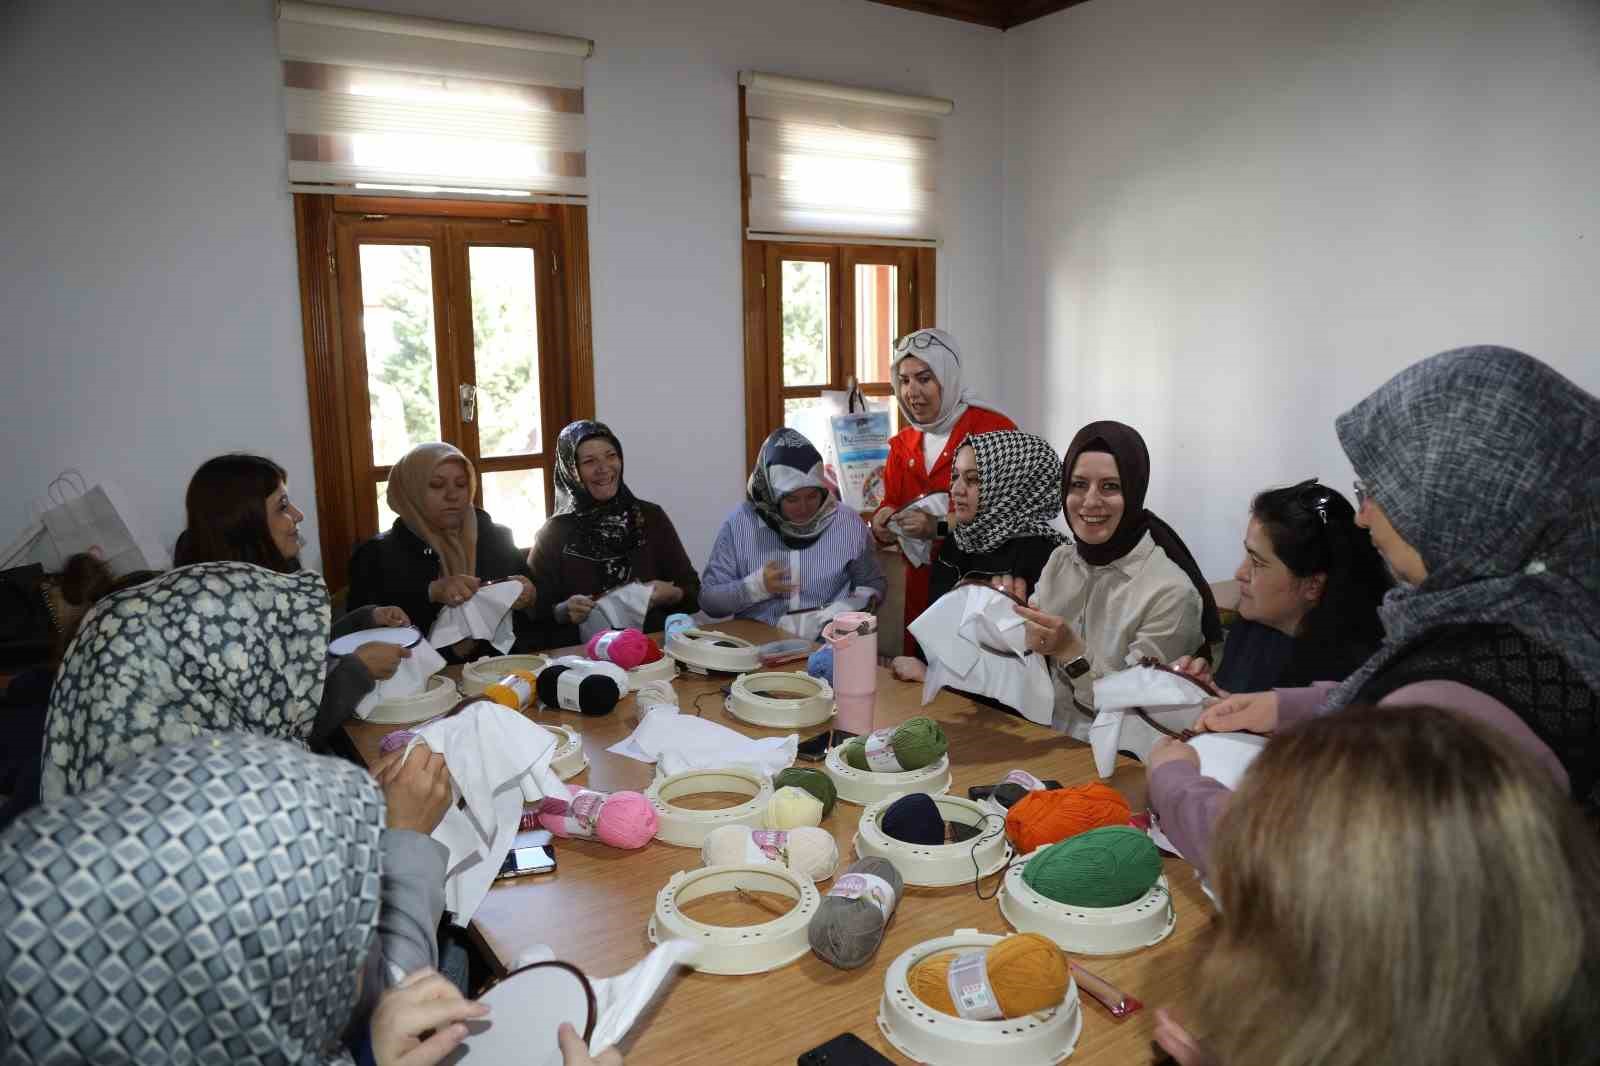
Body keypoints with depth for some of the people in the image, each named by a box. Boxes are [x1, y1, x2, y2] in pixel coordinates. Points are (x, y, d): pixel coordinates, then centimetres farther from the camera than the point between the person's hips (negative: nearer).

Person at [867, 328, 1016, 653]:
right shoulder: (904, 443, 11)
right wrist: (882, 523, -9)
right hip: (921, 587, 6)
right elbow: (891, 503, 13)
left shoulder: (996, 430, -12)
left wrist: (940, 527, -24)